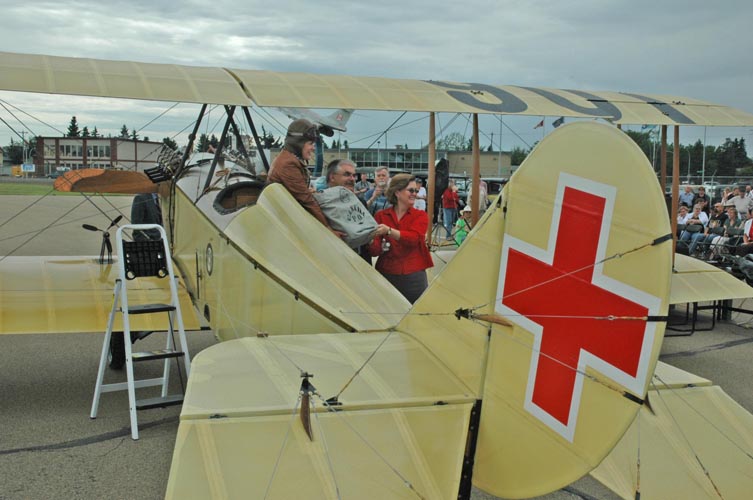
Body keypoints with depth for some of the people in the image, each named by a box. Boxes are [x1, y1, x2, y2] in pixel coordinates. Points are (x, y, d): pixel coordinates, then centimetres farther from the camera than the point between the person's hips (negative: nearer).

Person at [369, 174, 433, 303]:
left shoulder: (420, 216, 3)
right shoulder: (381, 216, 5)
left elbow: (414, 238, -17)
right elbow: (375, 250, 0)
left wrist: (389, 231, -30)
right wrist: (371, 243, -23)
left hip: (414, 277, 0)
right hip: (386, 276, 1)